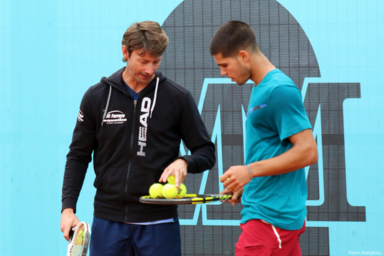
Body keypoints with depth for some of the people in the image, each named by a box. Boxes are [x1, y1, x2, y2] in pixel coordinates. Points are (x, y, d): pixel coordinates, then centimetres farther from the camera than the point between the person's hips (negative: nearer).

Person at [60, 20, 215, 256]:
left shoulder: (178, 97, 1)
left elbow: (206, 152, 7)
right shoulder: (97, 97, 5)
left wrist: (184, 162, -16)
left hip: (158, 221, -1)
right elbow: (79, 156, 11)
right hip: (108, 219, 2)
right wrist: (68, 207, 0)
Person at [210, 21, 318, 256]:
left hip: (270, 218, -10)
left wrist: (250, 171, -19)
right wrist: (246, 185, 18)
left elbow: (308, 152, -19)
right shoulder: (261, 89, 16)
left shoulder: (279, 90, -15)